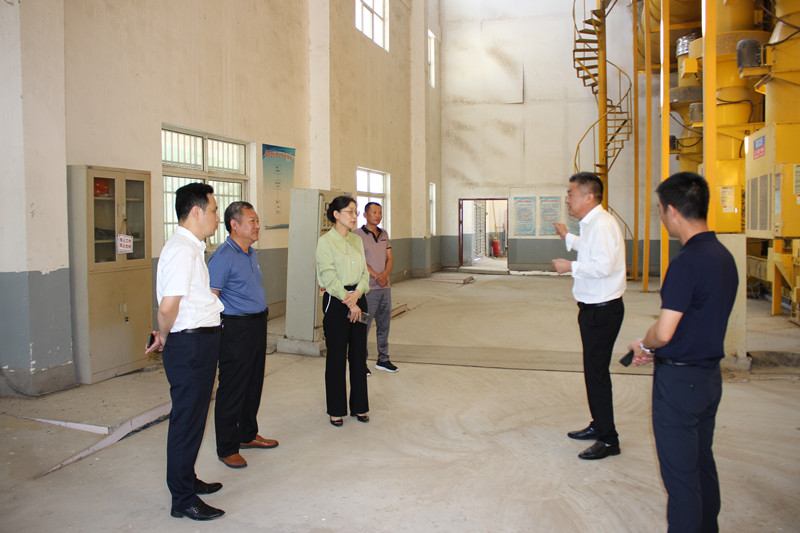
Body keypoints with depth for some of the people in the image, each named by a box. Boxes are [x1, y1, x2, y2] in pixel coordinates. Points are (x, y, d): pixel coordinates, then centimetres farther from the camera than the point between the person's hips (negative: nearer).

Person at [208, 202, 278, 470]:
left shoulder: (252, 253, 13)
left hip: (258, 325, 9)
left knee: (254, 385, 18)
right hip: (236, 329, -9)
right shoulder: (223, 256, -16)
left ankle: (248, 435, 34)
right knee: (232, 390, 0)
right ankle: (227, 448, 12)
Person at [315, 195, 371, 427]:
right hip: (336, 301, -6)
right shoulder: (325, 241, -7)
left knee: (359, 354, 9)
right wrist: (349, 303, -16)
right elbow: (329, 277, -13)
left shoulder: (357, 240, 11)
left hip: (358, 298, 6)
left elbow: (365, 272, 7)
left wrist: (357, 294, -12)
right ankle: (336, 410, 13)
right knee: (337, 355, 1)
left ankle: (359, 406, 21)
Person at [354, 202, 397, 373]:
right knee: (364, 325, -2)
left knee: (384, 324, 12)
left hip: (385, 287, 6)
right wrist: (376, 276, -16)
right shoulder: (357, 235, -6)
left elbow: (390, 258, 11)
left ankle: (383, 359, 23)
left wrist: (385, 274, -8)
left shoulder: (384, 234, 14)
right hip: (368, 288, -6)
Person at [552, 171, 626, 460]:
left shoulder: (602, 224, -20)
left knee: (597, 372, -5)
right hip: (594, 308, 11)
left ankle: (608, 439, 5)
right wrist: (567, 237, 36)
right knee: (593, 369, 20)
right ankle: (598, 425, 34)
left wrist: (571, 267, -18)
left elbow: (602, 265, -30)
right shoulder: (591, 223, 13)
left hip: (602, 310, -11)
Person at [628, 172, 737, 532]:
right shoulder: (724, 256, 6)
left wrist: (643, 345, -3)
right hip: (710, 374, 9)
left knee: (680, 475, 3)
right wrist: (655, 351, 9)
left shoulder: (687, 263, -23)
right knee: (702, 464, 22)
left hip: (679, 380, -9)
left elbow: (663, 332, -25)